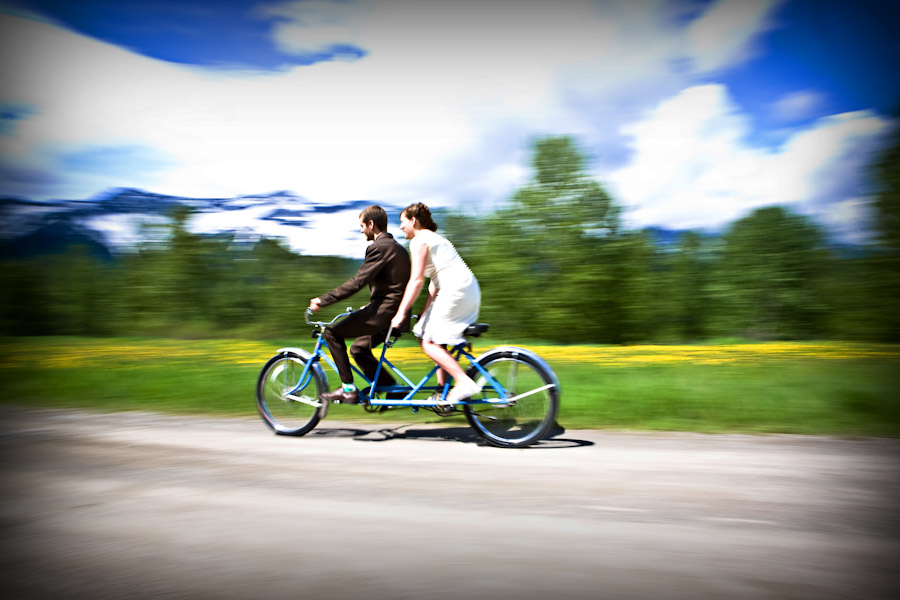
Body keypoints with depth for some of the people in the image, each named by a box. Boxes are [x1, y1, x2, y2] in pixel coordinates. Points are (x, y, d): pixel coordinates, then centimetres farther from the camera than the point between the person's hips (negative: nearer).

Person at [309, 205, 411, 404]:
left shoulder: (379, 248, -13)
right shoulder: (397, 247, 18)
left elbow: (357, 282, -18)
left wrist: (323, 300, -14)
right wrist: (371, 305, 27)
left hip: (384, 312, -10)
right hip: (395, 312, 10)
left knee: (332, 332, -3)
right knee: (359, 349, 21)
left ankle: (348, 389, -3)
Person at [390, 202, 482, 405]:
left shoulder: (419, 241, -4)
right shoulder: (434, 238, 26)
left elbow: (416, 280, -12)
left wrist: (401, 312, -9)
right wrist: (424, 312, 20)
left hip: (456, 291, -10)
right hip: (470, 291, 10)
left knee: (429, 342, -6)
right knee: (433, 339, 15)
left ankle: (464, 381, -13)